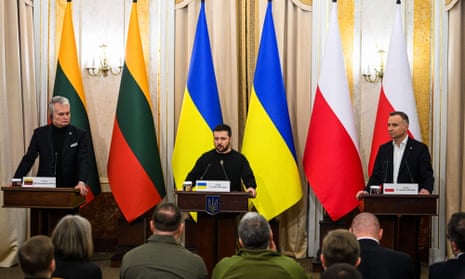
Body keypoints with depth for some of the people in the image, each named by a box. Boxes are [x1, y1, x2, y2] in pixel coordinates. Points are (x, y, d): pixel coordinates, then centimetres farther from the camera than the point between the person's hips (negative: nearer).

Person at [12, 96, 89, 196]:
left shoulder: (80, 134, -1)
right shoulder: (40, 133, 5)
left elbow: (83, 161, -10)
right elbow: (28, 159, 7)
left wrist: (81, 182, -27)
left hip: (70, 189, -1)